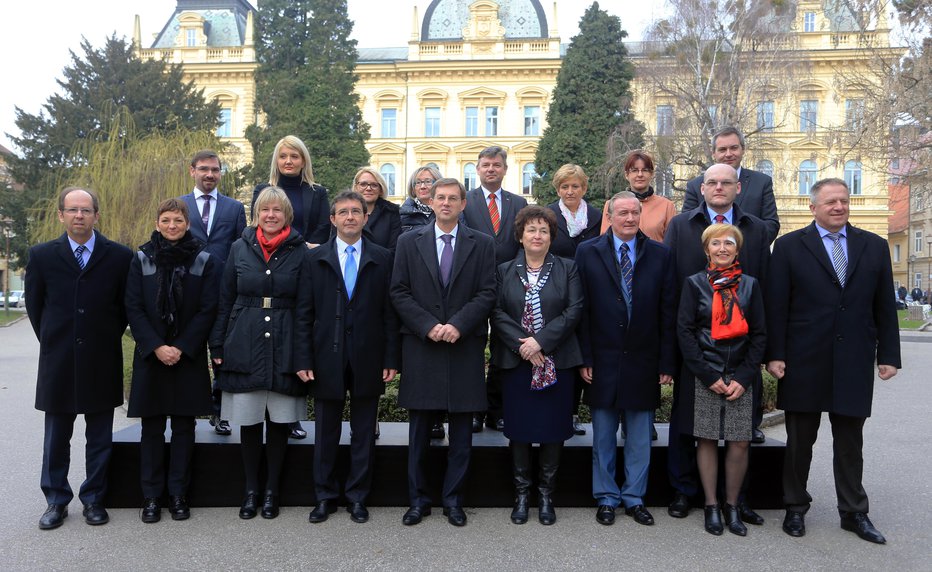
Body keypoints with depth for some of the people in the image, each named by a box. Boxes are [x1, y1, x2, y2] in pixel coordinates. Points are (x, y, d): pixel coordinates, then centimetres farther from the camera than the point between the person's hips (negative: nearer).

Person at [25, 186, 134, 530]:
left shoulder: (120, 257, -2)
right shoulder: (41, 256, 1)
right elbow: (34, 306, 10)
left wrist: (107, 339, 7)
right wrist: (53, 343, 10)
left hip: (102, 363, 0)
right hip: (58, 362, 1)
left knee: (100, 439, 9)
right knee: (56, 437, 10)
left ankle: (94, 499, 22)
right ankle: (56, 501, 24)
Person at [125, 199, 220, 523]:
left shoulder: (204, 261, 1)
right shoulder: (142, 259, 4)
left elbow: (208, 310, -3)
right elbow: (133, 308, 0)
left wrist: (181, 348, -11)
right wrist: (156, 347, -11)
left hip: (189, 356, 0)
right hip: (151, 355, 1)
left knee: (184, 426, 5)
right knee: (152, 427, 5)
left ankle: (178, 494, 15)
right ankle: (151, 496, 14)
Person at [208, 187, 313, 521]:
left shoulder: (299, 252, 0)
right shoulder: (240, 248, 5)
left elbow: (304, 309, -2)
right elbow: (225, 301, 8)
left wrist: (303, 358, -7)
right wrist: (218, 347, 4)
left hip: (283, 348, -1)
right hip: (243, 347, 1)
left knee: (279, 421, 6)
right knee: (249, 421, 7)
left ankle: (272, 490, 21)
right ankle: (251, 489, 22)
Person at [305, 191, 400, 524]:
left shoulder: (382, 258, 4)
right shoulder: (316, 258, 5)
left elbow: (389, 311, 2)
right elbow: (307, 312, 2)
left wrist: (391, 359, -3)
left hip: (367, 359, 0)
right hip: (327, 358, 0)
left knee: (364, 434, 9)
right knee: (326, 433, 10)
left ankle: (357, 497, 23)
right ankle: (325, 497, 24)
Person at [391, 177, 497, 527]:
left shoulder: (482, 244, 6)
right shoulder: (409, 242, 7)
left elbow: (487, 293, -1)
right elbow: (399, 292, 2)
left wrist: (458, 325, -14)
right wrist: (428, 326, -11)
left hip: (465, 347, 0)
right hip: (420, 345, 0)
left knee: (461, 431, 7)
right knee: (419, 430, 7)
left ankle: (454, 500, 20)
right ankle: (418, 500, 20)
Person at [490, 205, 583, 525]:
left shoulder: (567, 269, 6)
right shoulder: (504, 271, 8)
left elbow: (574, 311, -4)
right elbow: (497, 313, -1)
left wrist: (540, 341, -14)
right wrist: (521, 345, -13)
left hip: (557, 363, 0)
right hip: (516, 362, 1)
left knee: (553, 429, 4)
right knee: (519, 429, 5)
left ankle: (546, 494, 18)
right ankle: (521, 494, 19)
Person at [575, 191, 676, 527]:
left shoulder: (660, 255, 2)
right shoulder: (588, 253, 0)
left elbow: (667, 313, 1)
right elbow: (581, 310, -2)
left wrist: (666, 363, -2)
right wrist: (584, 358, -7)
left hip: (643, 361, 1)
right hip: (603, 360, -1)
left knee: (640, 438, 11)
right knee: (603, 437, 10)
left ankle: (635, 498, 26)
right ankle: (606, 498, 24)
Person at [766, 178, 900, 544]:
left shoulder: (874, 247, 8)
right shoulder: (790, 246, 0)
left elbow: (885, 307, 9)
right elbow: (776, 306, -3)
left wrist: (888, 355, 4)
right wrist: (774, 355, -8)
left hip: (854, 363, 2)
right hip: (805, 362, -2)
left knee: (850, 442, 12)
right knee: (800, 441, 9)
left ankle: (854, 512, 25)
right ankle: (795, 508, 23)